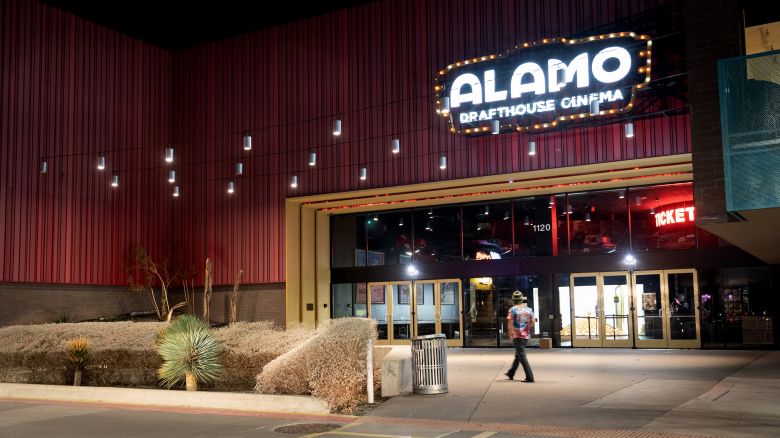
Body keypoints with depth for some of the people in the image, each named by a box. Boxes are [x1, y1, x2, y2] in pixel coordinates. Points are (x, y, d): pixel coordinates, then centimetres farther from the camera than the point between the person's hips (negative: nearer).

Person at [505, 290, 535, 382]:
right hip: (526, 335, 6)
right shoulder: (529, 309, 4)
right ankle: (511, 374, 33)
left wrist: (510, 334, -1)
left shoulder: (513, 310, -11)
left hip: (517, 336, -6)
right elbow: (533, 322, 5)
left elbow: (510, 324, -14)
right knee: (518, 355, 19)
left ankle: (530, 377, -9)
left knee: (522, 356, -3)